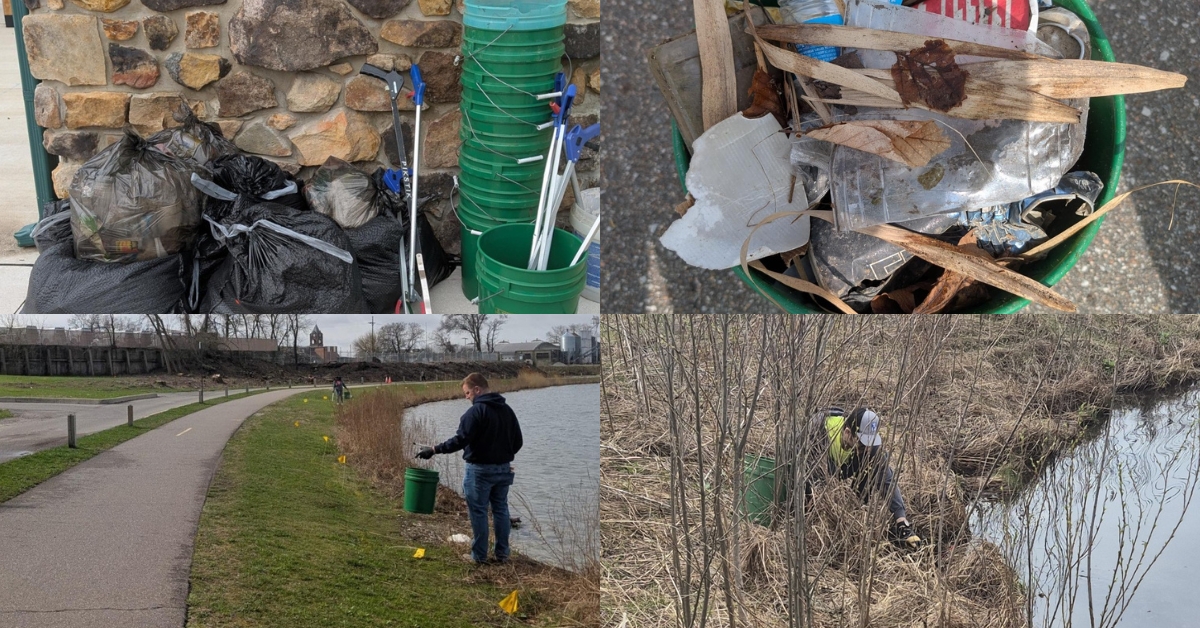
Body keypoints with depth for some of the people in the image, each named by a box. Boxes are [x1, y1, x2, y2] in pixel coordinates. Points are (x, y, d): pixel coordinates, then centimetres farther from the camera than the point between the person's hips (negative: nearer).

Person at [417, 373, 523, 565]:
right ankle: (502, 553, 18)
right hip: (504, 469, 7)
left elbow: (460, 440, -22)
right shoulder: (507, 410, 8)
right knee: (501, 509, 13)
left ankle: (479, 555, 9)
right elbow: (518, 441, 12)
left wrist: (434, 450, -16)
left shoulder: (475, 411, -15)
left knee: (478, 512, 3)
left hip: (480, 470, -7)